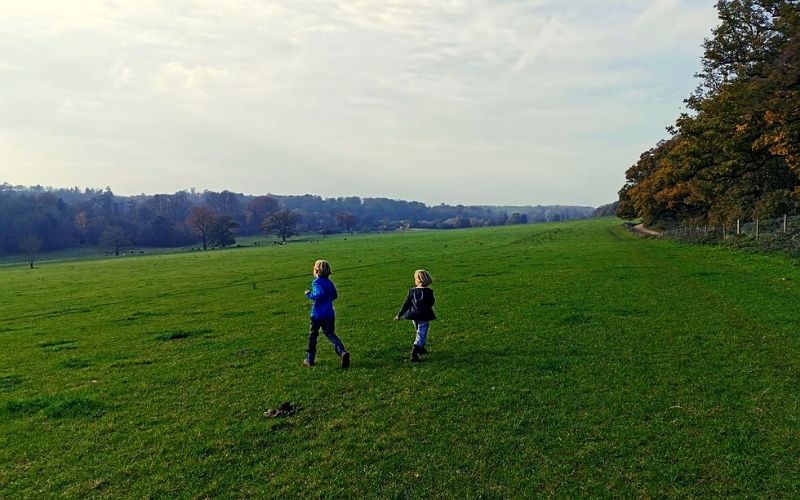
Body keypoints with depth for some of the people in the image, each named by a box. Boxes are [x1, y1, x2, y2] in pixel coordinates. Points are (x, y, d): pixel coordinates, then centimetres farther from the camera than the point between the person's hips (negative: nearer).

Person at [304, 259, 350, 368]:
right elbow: (334, 295, 20)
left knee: (312, 336, 12)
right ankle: (342, 352, -16)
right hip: (329, 314, 5)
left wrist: (309, 295, -14)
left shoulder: (316, 282, -12)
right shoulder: (329, 282, 10)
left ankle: (309, 359, 21)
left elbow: (320, 294, -28)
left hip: (317, 314, -5)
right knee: (330, 334, 8)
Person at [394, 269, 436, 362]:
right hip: (424, 317, -4)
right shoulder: (428, 292, -11)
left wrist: (399, 315, 9)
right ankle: (414, 351, -23)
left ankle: (421, 348, 39)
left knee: (420, 333, 26)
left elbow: (406, 304, 1)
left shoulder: (411, 291, -2)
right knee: (421, 335, -5)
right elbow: (431, 303, -2)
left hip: (414, 316, 4)